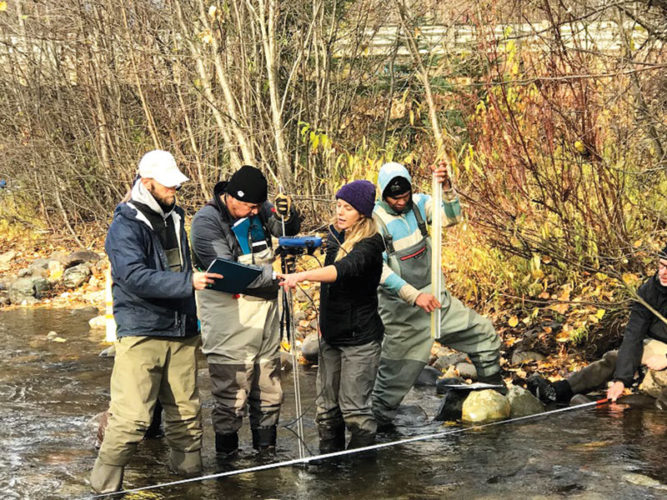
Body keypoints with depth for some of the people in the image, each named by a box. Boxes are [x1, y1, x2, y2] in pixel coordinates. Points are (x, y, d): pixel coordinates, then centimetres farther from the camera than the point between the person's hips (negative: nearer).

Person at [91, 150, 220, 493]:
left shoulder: (173, 218, 14)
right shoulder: (126, 226, -10)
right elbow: (135, 277, -24)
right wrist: (188, 282, -30)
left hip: (181, 333, 7)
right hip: (141, 333, -7)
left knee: (186, 413, 10)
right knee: (131, 417, -11)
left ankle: (189, 472, 23)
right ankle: (105, 485, 1)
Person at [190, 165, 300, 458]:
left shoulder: (257, 209, 6)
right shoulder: (206, 221, -15)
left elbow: (288, 230, 17)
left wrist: (286, 214, -7)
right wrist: (272, 274, -26)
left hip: (265, 306, 7)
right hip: (229, 313, -7)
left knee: (268, 377, 13)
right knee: (232, 382, -6)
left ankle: (265, 442, 26)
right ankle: (226, 449, 7)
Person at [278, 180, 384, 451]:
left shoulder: (370, 245, -18)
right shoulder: (335, 234, 6)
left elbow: (344, 269, -37)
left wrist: (303, 276, -48)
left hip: (360, 338, -7)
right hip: (331, 334, 7)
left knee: (354, 407, -5)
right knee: (326, 405, 11)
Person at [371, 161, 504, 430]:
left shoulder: (418, 203, 0)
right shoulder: (375, 220, -17)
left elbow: (451, 217, -12)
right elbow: (380, 270, -24)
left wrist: (447, 187, -30)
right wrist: (414, 296, -33)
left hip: (435, 297, 6)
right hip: (402, 309, -5)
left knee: (483, 333, 10)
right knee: (397, 372, 0)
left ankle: (492, 384, 31)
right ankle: (379, 422, 19)